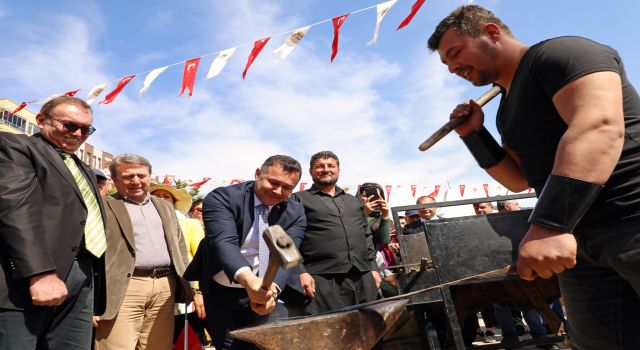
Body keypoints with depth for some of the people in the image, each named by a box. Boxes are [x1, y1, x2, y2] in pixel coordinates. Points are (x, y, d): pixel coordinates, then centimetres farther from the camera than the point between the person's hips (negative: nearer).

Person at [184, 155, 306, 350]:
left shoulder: (295, 213, -4)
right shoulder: (222, 198, -14)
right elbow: (224, 242, -29)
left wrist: (272, 289, -35)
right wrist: (247, 279, -47)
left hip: (271, 293, 1)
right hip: (223, 296, -1)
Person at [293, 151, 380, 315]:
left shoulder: (353, 201, 23)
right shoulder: (299, 199, 5)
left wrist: (373, 268, 14)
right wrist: (301, 272, -15)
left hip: (363, 279, 6)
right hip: (323, 280, -5)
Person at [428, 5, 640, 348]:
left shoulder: (560, 53, -7)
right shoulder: (507, 109, 18)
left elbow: (600, 127, -23)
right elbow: (519, 179, 18)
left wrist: (548, 224, -31)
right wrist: (473, 135, 6)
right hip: (579, 244, 8)